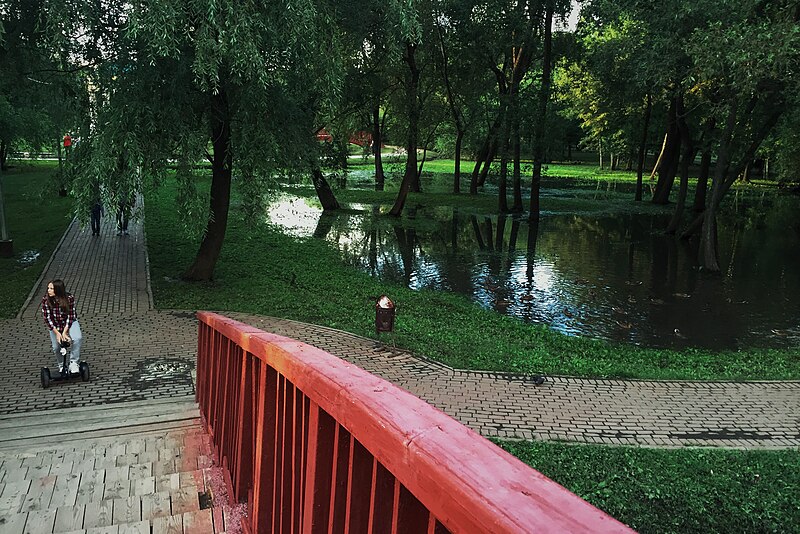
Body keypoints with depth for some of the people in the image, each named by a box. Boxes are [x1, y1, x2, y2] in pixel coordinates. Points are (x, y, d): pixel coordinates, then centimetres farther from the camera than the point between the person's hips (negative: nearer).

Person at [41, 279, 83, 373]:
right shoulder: (45, 300, -20)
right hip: (54, 325, 1)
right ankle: (61, 365, 25)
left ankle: (74, 362, -10)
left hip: (69, 322, -1)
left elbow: (70, 316, -18)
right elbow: (47, 318, -15)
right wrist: (57, 333, -20)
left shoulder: (69, 298, -23)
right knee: (56, 347, -6)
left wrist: (64, 332, -24)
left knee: (78, 338, -27)